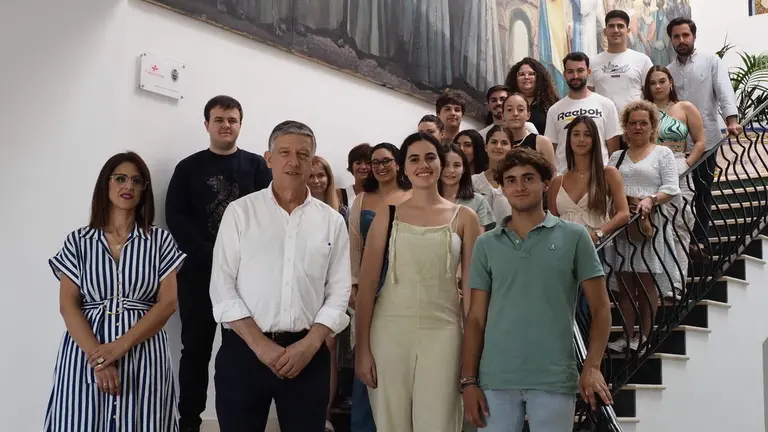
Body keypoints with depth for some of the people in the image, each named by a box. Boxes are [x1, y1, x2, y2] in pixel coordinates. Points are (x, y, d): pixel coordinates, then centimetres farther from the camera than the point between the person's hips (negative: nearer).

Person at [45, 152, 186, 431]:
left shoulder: (160, 240, 5)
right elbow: (68, 305, -1)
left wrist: (121, 346, -15)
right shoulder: (78, 241, 6)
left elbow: (168, 302, -3)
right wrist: (97, 358, -15)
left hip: (143, 352, 0)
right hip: (85, 352, 0)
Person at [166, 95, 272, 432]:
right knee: (196, 347, 3)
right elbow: (175, 217, 0)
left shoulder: (257, 166, 9)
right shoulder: (189, 168, 9)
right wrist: (210, 255, -11)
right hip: (199, 270, 0)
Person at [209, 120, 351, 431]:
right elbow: (222, 286, -4)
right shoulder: (240, 212, 1)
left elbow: (338, 293, 4)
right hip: (244, 350, -1)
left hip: (308, 354, 1)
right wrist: (260, 344, -11)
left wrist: (309, 344, -10)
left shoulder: (332, 221, 6)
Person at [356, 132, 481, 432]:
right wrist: (362, 347, -3)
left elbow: (473, 288, 5)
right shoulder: (387, 215, 5)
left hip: (442, 331, 0)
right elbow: (367, 284, 2)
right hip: (390, 329, 1)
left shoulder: (464, 218, 5)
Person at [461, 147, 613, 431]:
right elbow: (476, 317, 8)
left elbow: (600, 308, 2)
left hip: (554, 380, -2)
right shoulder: (486, 244, 8)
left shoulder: (574, 237, 2)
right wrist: (468, 380, 1)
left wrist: (592, 366, -10)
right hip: (495, 379, 2)